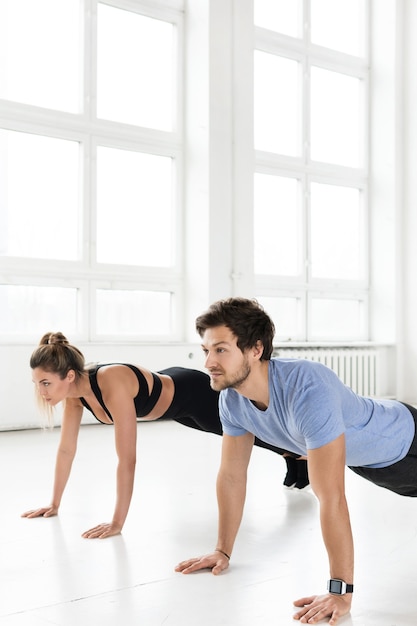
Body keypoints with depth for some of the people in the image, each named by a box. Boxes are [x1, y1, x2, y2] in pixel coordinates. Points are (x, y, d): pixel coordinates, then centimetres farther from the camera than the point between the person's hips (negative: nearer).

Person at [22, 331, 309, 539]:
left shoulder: (113, 385, -44)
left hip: (192, 394, -8)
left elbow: (127, 460, -44)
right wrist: (55, 504, -5)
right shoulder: (75, 390, -20)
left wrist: (117, 523, -42)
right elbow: (66, 449, -9)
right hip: (171, 397, 8)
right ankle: (293, 454, 61)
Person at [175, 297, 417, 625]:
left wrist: (341, 592, -44)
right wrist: (223, 550, -6)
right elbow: (231, 476, -10)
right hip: (362, 457, 7)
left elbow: (331, 498, -46)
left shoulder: (308, 390, -46)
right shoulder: (231, 399, -23)